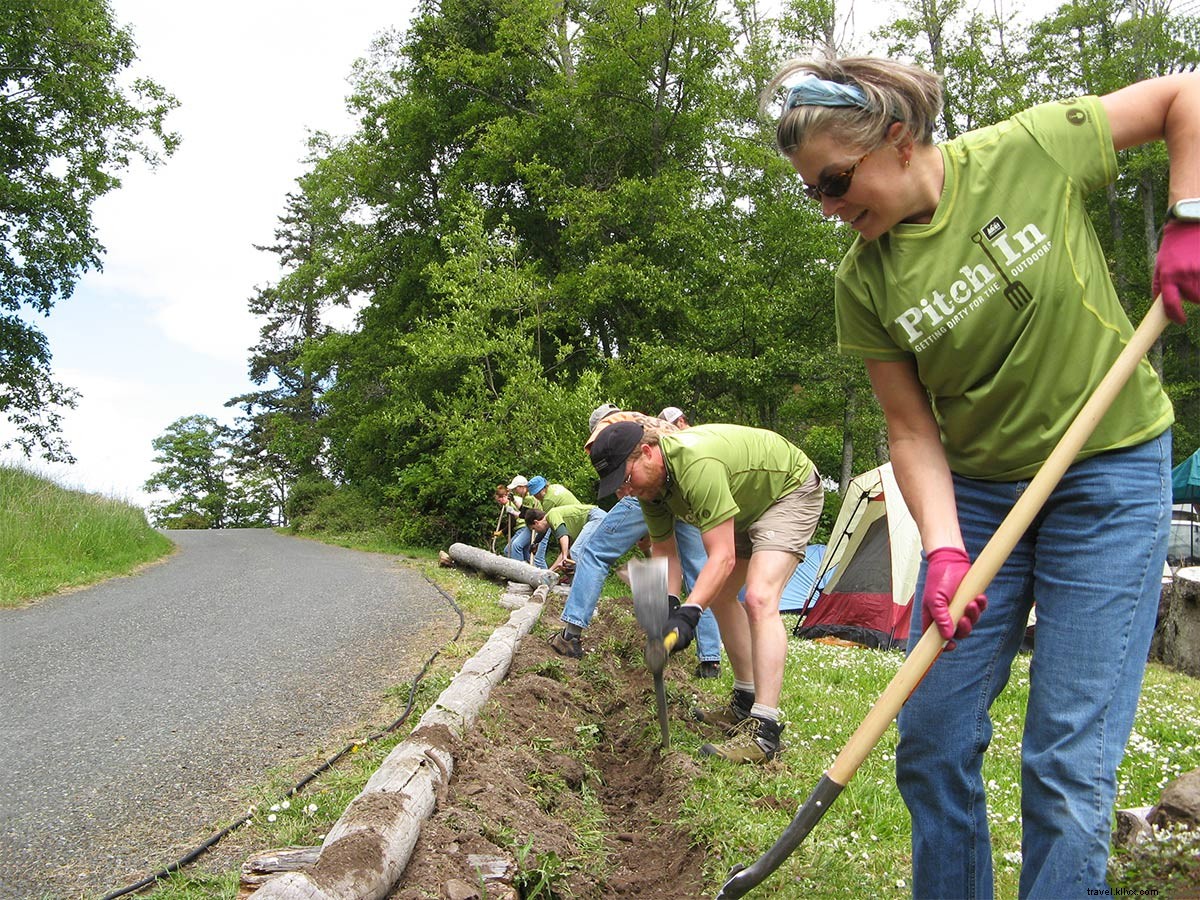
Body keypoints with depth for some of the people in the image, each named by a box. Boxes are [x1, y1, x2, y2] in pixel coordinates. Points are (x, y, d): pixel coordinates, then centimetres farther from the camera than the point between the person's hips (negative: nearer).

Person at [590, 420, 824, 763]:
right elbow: (664, 552, -2)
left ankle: (764, 731, -27)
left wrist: (688, 613, -43)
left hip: (792, 492, -10)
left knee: (759, 598, -25)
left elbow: (722, 557, -37)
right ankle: (745, 702, 24)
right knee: (718, 595, 13)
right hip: (747, 506, 10)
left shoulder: (696, 465, -39)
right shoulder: (650, 480, -11)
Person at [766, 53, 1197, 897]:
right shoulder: (863, 283, -6)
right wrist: (944, 550, -18)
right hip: (977, 490, 3)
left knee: (1068, 762, -4)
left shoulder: (1031, 149, -12)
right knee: (932, 741, 5)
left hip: (1111, 476, -3)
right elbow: (913, 433, -5)